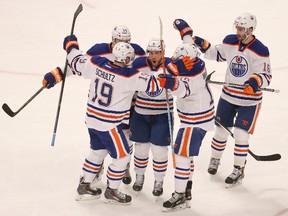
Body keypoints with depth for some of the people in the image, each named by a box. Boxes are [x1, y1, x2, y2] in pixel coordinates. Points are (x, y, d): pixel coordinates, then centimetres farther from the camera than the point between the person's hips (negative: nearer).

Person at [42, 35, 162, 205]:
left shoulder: (96, 63, -10)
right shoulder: (130, 76, -24)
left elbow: (76, 62, 4)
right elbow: (152, 84, -22)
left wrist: (71, 45, 21)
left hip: (93, 119, 7)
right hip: (109, 125, -7)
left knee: (98, 151, 25)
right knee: (122, 156, 10)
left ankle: (84, 186, 35)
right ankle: (112, 192, 22)